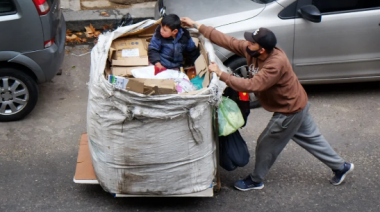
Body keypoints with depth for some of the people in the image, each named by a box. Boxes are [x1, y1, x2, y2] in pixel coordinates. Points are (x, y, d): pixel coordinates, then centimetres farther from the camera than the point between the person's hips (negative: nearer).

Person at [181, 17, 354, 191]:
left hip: (289, 111, -9)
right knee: (311, 138, 21)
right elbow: (226, 40, -10)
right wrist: (196, 25, -12)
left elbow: (251, 85, -41)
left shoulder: (276, 65, -36)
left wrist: (220, 74, -37)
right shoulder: (250, 50, -12)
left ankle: (256, 180, 27)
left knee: (266, 144, 6)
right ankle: (341, 167, 35)